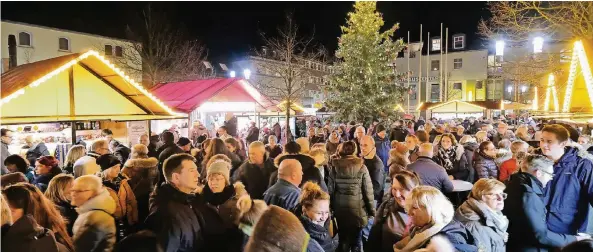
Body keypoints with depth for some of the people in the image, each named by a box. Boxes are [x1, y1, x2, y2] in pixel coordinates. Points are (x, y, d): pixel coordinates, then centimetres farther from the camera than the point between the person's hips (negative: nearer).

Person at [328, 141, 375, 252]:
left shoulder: (334, 167, -3)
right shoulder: (361, 167, -7)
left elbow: (330, 190, -2)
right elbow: (368, 191, -7)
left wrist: (331, 208, 6)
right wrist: (372, 210, 3)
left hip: (340, 210, 2)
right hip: (357, 210, -2)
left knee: (343, 241, 16)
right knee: (356, 241, 12)